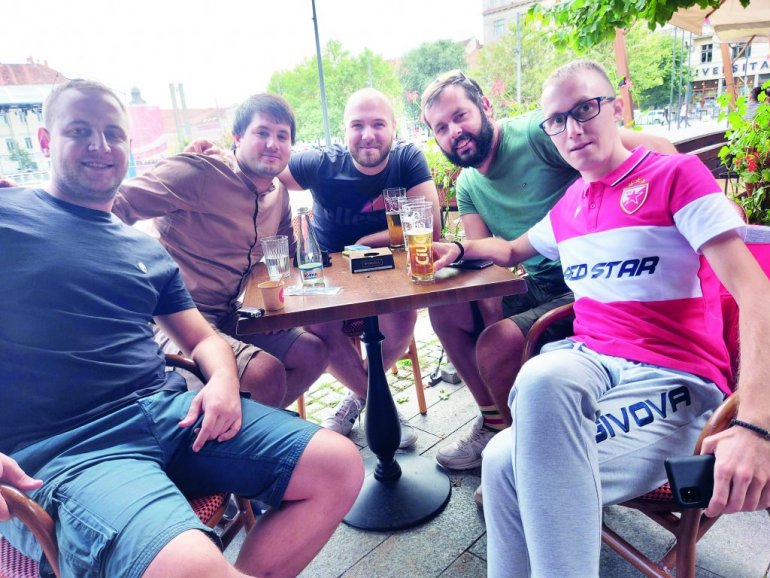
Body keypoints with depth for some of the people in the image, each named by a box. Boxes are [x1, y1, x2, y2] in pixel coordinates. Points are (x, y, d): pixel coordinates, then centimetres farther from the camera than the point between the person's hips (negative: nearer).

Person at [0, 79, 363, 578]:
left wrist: (223, 379, -3)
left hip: (171, 409, 6)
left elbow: (202, 338, 22)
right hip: (67, 449, -6)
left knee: (340, 467, -6)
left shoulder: (148, 250, 22)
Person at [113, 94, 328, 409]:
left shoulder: (279, 194, 11)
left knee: (314, 353, 5)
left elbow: (289, 257, 21)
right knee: (268, 372, -26)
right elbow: (116, 205, -22)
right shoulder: (199, 172, -15)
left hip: (229, 317, 9)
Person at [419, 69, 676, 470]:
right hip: (539, 286, 8)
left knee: (496, 345, -25)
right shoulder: (468, 186, 10)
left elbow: (655, 148, -21)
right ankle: (494, 424, 15)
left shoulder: (535, 133, -14)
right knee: (445, 311, 1)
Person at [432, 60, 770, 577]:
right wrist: (459, 248, 16)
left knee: (511, 462, -30)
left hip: (671, 379, -4)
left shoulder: (676, 173, -1)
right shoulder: (568, 205, 17)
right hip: (589, 360, 5)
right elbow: (514, 250, 37)